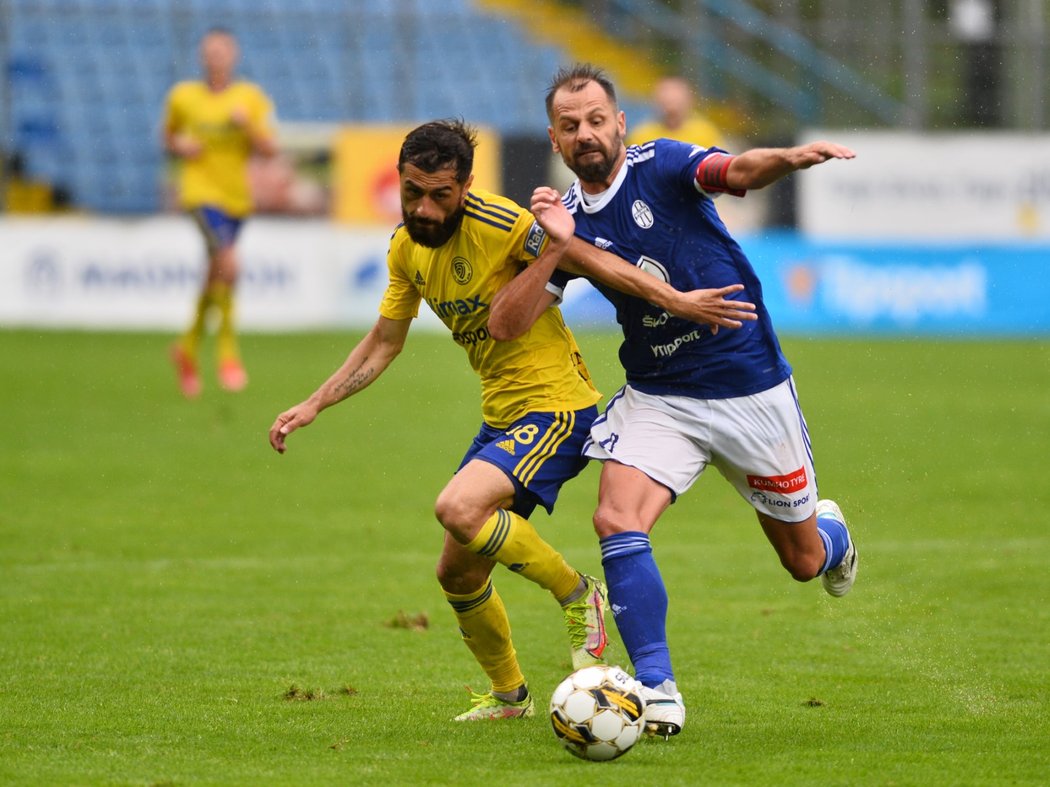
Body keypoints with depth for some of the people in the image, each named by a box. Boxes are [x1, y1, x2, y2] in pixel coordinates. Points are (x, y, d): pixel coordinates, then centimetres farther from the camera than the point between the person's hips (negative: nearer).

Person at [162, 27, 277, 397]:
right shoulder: (183, 97, 1)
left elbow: (269, 149, -5)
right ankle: (228, 352, -14)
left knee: (217, 275, 14)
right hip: (200, 190, -3)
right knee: (227, 265, -24)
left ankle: (189, 346, 36)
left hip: (237, 196, 3)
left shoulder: (252, 98, 1)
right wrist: (180, 147, -6)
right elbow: (169, 138, 16)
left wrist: (246, 124, -21)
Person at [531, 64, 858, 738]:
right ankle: (657, 689, -17)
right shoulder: (569, 218, -1)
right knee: (617, 519, -23)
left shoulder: (661, 166, -12)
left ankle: (829, 530, 49)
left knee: (804, 561, 10)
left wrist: (791, 158, -54)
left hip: (751, 387, -3)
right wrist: (560, 243, -31)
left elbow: (734, 171, -33)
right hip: (656, 398, 3)